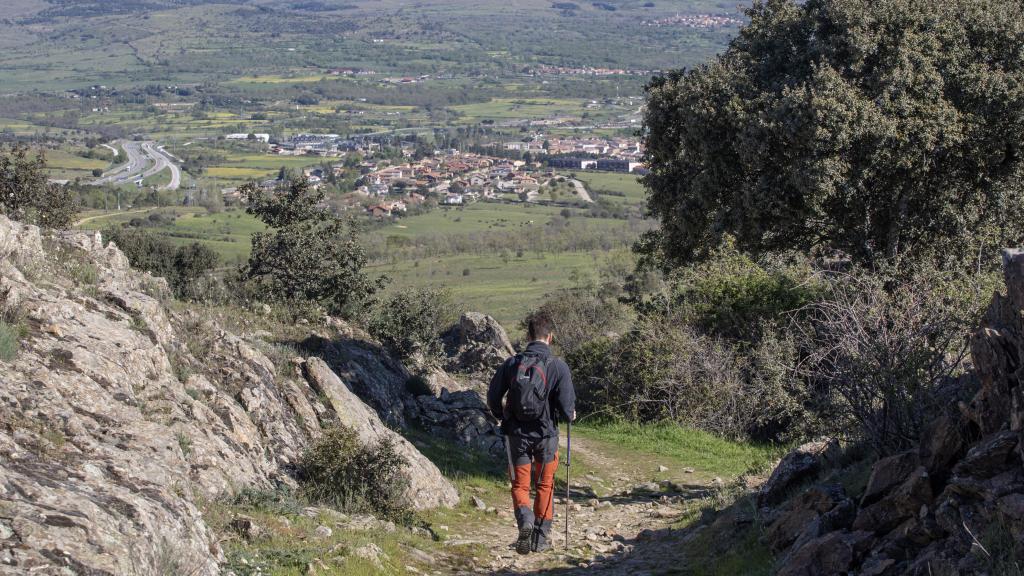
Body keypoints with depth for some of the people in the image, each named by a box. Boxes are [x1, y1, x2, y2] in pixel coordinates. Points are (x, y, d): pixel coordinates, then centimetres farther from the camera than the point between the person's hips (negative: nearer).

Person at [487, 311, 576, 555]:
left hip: (516, 434, 1)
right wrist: (570, 416, 11)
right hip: (546, 434, -1)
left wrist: (504, 417, 20)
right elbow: (566, 407, -13)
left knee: (520, 484, 11)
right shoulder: (558, 366, -11)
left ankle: (525, 520, -16)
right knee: (545, 485, 15)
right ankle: (541, 537, 20)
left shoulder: (512, 363, -4)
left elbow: (493, 398, 0)